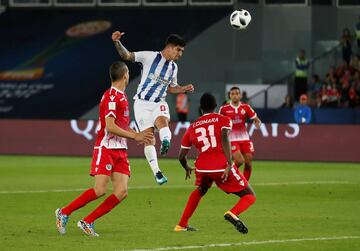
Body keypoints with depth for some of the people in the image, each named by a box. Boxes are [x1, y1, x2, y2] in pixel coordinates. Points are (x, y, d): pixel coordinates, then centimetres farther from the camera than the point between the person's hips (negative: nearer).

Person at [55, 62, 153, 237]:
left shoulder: (122, 96, 17)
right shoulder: (111, 96, -13)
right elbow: (110, 127, -20)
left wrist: (138, 136, 17)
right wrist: (135, 136, -17)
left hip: (120, 150, 9)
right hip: (106, 148, -9)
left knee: (121, 192, -5)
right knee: (100, 190, -15)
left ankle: (87, 222, 1)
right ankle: (64, 213, 2)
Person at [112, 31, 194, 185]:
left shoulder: (173, 67, 12)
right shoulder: (150, 57, -7)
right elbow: (126, 56, -9)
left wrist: (184, 89, 7)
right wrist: (117, 42, -27)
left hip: (159, 103, 4)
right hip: (142, 103, -4)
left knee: (162, 121, -31)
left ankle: (165, 143, -57)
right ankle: (156, 172, -8)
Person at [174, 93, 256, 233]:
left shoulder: (192, 128, 19)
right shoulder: (224, 120, 9)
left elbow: (182, 156, 19)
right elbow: (225, 138, -13)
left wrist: (187, 169, 41)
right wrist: (229, 164, -18)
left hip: (202, 167, 4)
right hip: (222, 167, -4)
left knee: (200, 191, 37)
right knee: (250, 196, 7)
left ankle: (182, 225, 34)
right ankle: (233, 213, -25)